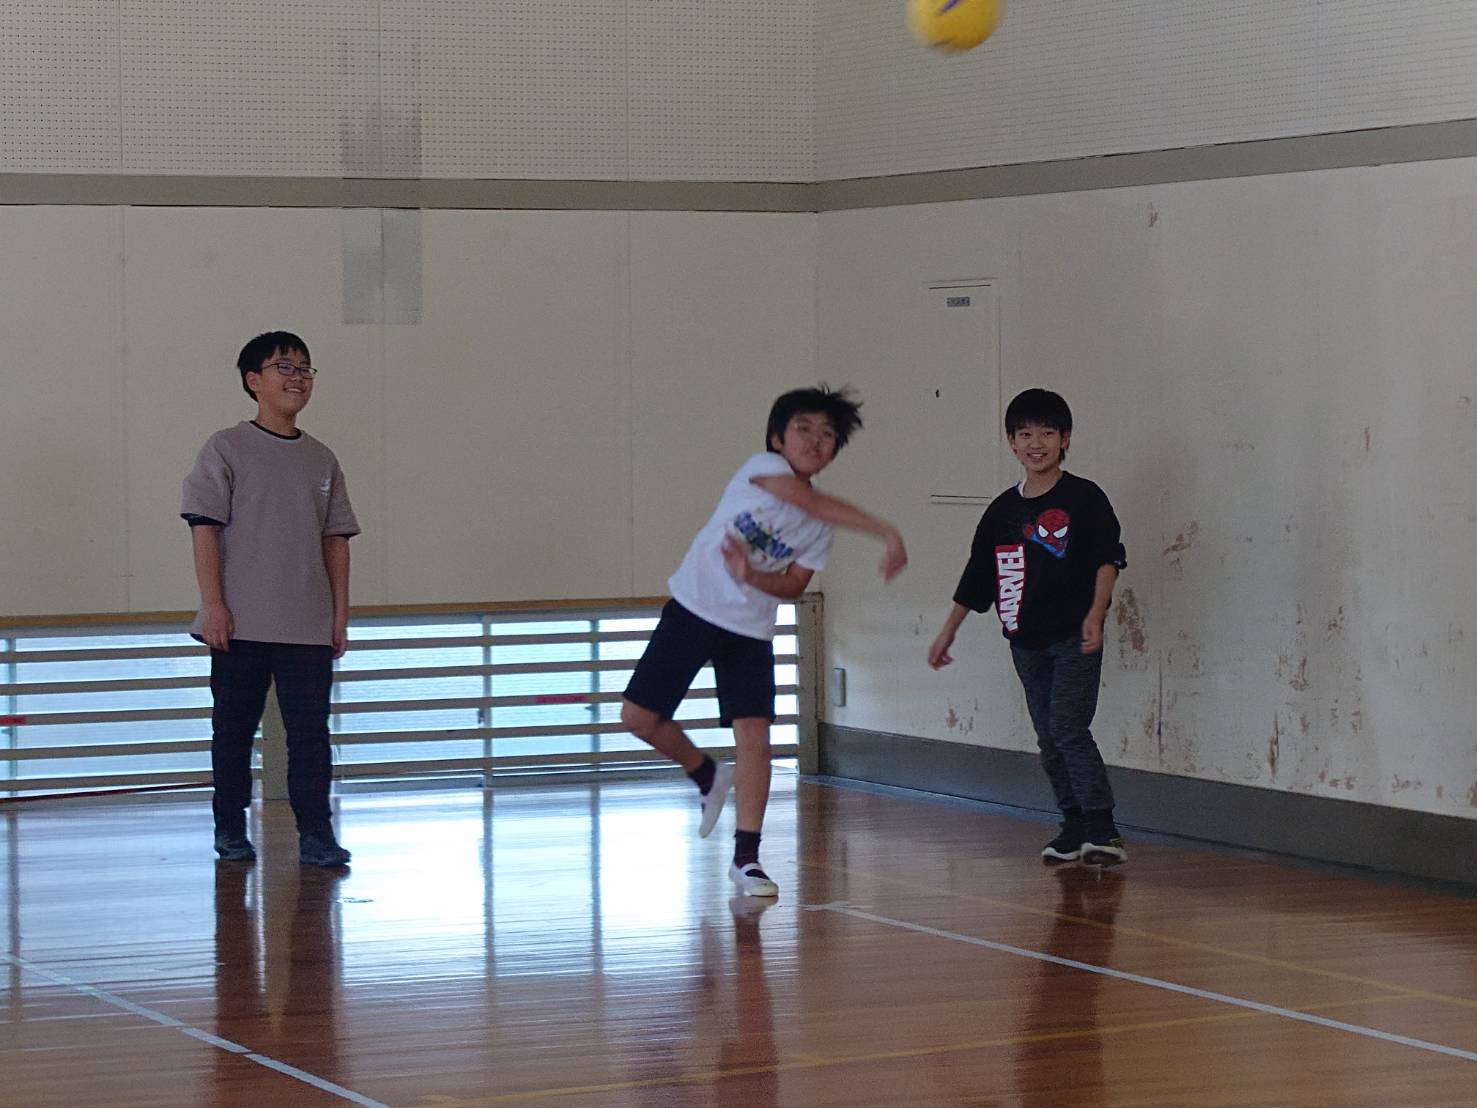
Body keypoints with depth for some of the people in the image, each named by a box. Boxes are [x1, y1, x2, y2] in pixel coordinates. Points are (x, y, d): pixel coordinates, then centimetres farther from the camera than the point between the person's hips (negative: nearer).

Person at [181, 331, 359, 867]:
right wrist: (213, 603, -12)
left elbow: (336, 538, 13)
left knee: (310, 731, -1)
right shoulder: (227, 449, -2)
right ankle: (231, 831, 18)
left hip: (308, 626, 3)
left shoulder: (321, 460, 11)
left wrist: (340, 614, 8)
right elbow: (205, 526, -6)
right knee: (234, 728, 7)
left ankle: (316, 836, 2)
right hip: (241, 623, -3)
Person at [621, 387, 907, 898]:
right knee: (640, 716, -2)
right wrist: (886, 532, -37)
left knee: (754, 735, -10)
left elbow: (794, 585, 0)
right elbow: (810, 501, -30)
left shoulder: (821, 525, 0)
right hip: (691, 610, -2)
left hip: (750, 632, 2)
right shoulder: (761, 468, -14)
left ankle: (746, 857, -4)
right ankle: (708, 776, 26)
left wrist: (752, 577, -22)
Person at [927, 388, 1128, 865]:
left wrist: (1095, 615, -19)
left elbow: (1107, 560, -7)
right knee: (1049, 741, 7)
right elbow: (976, 579, 17)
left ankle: (1102, 829, -16)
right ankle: (1075, 826, 15)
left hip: (1075, 638, -5)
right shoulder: (1003, 511, 10)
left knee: (1067, 728, -16)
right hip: (1026, 642, 5)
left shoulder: (1084, 498, -4)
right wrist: (948, 632, 19)